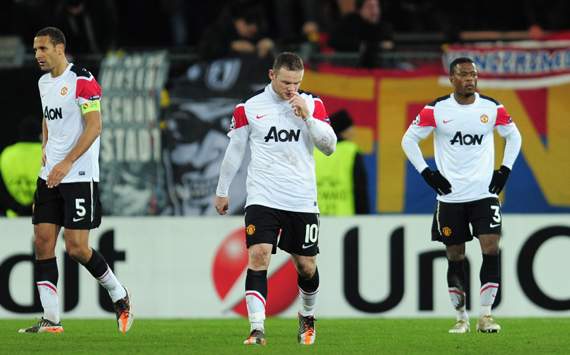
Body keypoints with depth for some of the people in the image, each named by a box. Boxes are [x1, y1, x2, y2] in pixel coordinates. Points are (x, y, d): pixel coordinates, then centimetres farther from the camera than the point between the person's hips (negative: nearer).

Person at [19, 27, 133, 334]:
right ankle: (50, 320, 2)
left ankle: (120, 296, 14)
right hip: (50, 176, 8)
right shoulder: (44, 82, 13)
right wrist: (45, 149, 12)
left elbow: (94, 126, -17)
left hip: (80, 176, -8)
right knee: (42, 242, -1)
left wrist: (67, 163, -22)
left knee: (76, 247, -9)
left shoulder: (82, 81, -12)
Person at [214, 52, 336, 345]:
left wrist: (307, 117, -12)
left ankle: (307, 316, 36)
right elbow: (234, 151, 12)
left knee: (306, 265, 8)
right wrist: (222, 191, 16)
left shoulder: (312, 105, 5)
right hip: (263, 197, -2)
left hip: (302, 200, 2)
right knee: (258, 257, -18)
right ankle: (257, 329, -21)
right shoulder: (249, 109, 2)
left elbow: (330, 146, 0)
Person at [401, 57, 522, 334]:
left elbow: (514, 136, 16)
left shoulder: (492, 108, 0)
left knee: (491, 251, -11)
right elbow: (409, 139, 4)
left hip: (484, 194, 0)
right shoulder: (436, 110, -4)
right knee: (455, 258, 5)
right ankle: (461, 318, 15)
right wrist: (427, 174, -2)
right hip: (450, 197, 0)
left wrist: (505, 170, 6)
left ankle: (485, 316, -6)